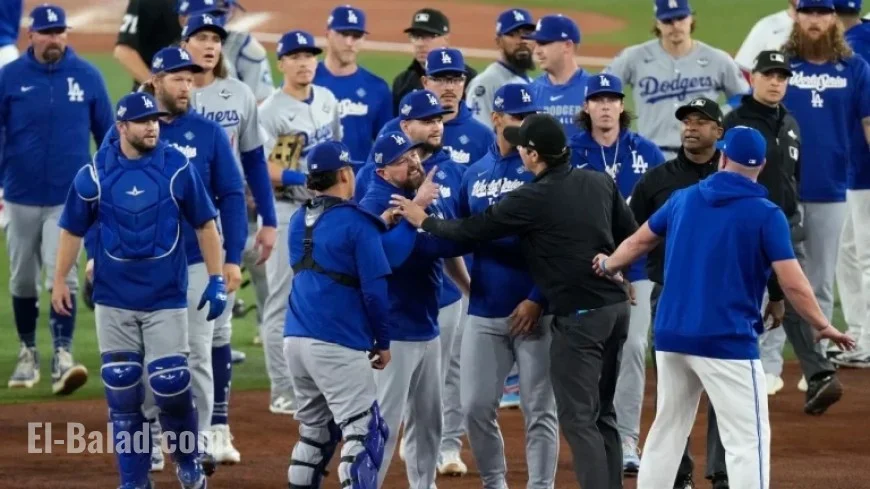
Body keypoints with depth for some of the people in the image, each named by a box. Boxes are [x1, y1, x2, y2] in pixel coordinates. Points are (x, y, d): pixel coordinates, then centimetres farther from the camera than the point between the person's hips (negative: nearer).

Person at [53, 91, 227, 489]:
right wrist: (59, 281, 1)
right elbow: (73, 229, 6)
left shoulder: (178, 168, -4)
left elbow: (205, 225, 3)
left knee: (171, 384, -6)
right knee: (121, 390, 3)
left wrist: (216, 280, -2)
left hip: (166, 296, -1)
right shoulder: (95, 173, -2)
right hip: (113, 298, 1)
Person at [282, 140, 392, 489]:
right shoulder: (357, 223, -8)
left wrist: (380, 224, 18)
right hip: (337, 343, -7)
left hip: (295, 340, 7)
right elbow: (375, 289, -9)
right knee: (364, 431, -9)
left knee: (315, 430, 18)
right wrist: (382, 342, 3)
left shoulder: (298, 221, 11)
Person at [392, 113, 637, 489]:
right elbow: (630, 236, 10)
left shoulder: (533, 199, -13)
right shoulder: (600, 183, 5)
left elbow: (473, 231, -5)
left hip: (579, 316, -7)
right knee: (601, 413, 16)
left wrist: (424, 220, 9)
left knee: (578, 418, -4)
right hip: (617, 307, 7)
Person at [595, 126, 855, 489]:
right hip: (728, 342, -6)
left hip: (670, 337, 6)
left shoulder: (684, 199, 9)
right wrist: (823, 327, 2)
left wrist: (607, 266, 43)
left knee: (667, 430, 18)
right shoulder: (765, 214, -7)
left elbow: (639, 242, 23)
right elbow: (793, 283, -11)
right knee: (747, 439, -5)